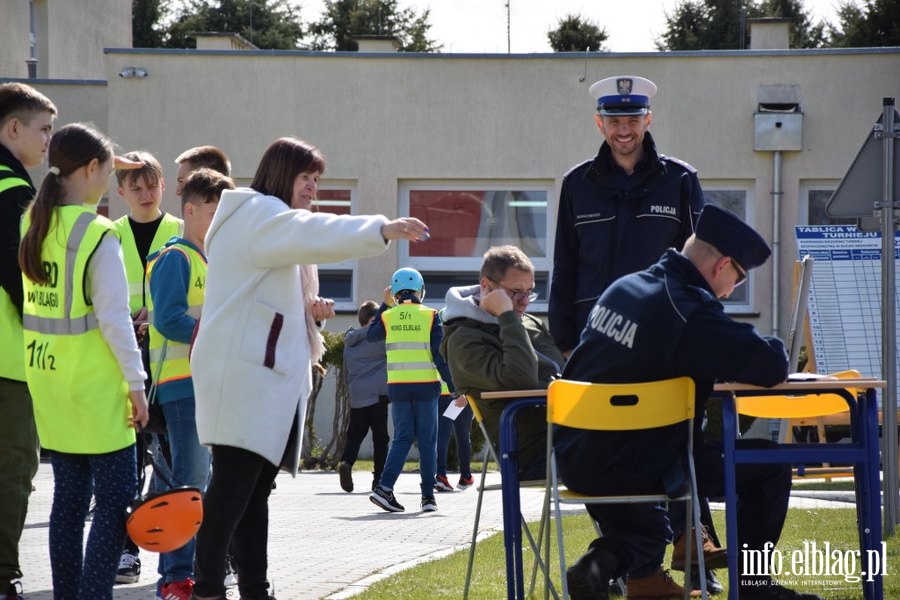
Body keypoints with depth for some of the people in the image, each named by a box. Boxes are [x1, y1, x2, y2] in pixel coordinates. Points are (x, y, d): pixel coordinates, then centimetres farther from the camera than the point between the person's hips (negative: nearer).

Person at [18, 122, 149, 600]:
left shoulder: (32, 224, 6)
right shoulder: (98, 235, -14)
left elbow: (28, 303, 13)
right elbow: (113, 318, -15)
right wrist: (136, 383, -10)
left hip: (47, 379, 7)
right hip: (94, 382, -7)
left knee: (69, 496, 11)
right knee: (116, 496, -2)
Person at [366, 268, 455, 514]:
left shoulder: (387, 316, 2)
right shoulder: (430, 316, -4)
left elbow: (371, 335, 23)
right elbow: (440, 355, -7)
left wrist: (385, 305, 27)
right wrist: (455, 388, -3)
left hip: (397, 387, 2)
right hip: (426, 385, -2)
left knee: (402, 437, 7)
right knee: (427, 440, 5)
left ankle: (385, 487, -11)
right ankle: (428, 496, 4)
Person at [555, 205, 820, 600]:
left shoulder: (623, 288, 8)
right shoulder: (689, 312, -19)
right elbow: (771, 366, -22)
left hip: (575, 461, 8)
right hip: (628, 471, -8)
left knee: (645, 536, 36)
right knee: (768, 464, 5)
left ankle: (600, 564, 5)